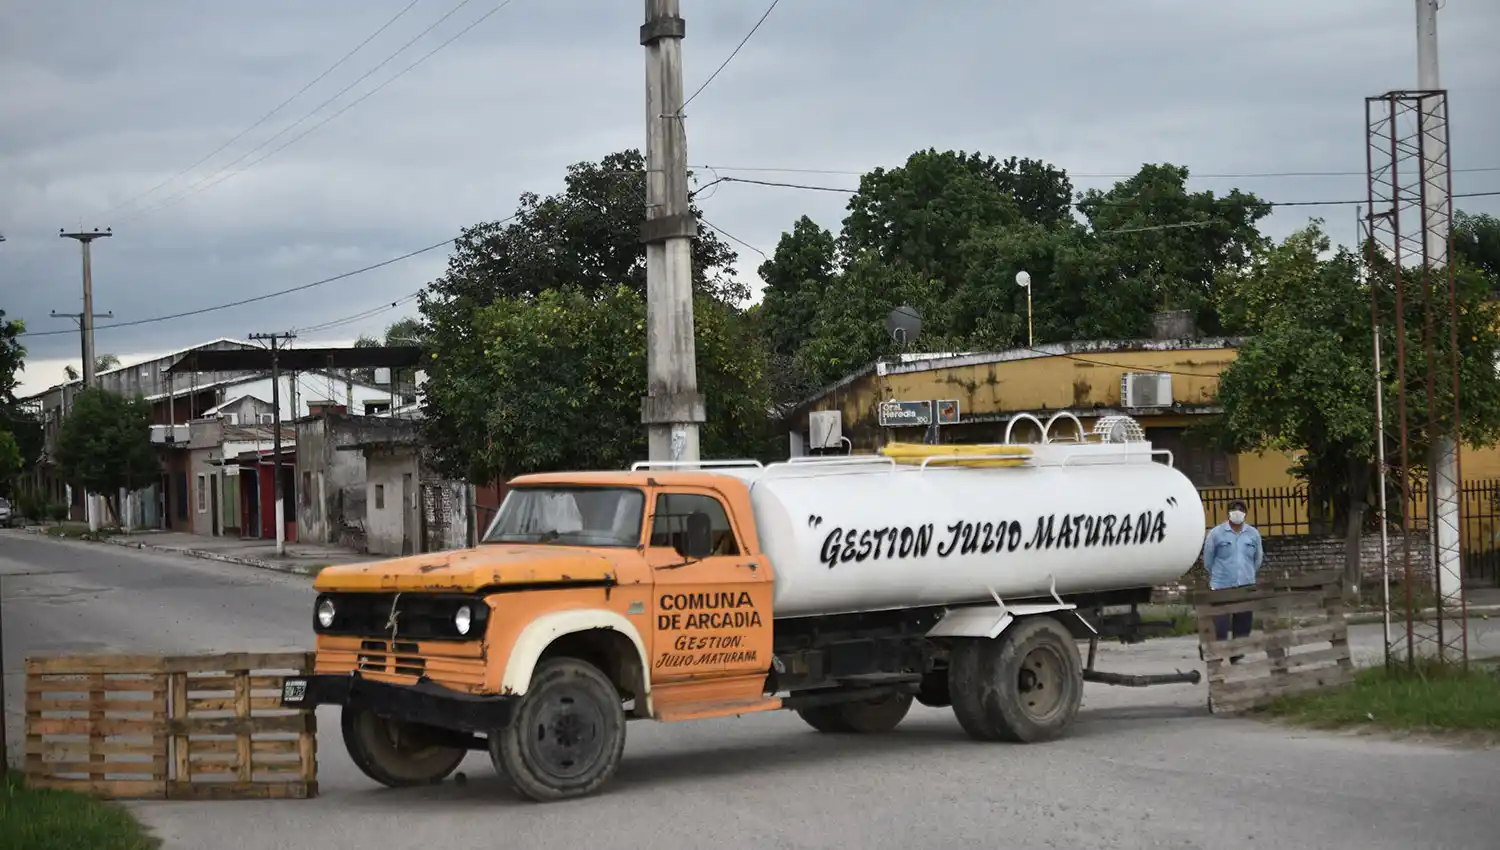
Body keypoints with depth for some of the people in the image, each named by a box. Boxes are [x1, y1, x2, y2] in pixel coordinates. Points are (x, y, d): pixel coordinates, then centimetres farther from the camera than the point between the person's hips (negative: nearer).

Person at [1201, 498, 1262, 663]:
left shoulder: (1253, 534, 4)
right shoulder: (1216, 533, -4)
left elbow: (1257, 559, 16)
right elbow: (1208, 560, 4)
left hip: (1246, 588, 3)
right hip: (1221, 588, -3)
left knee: (1243, 627, 7)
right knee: (1220, 627, -8)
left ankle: (1237, 658, 17)